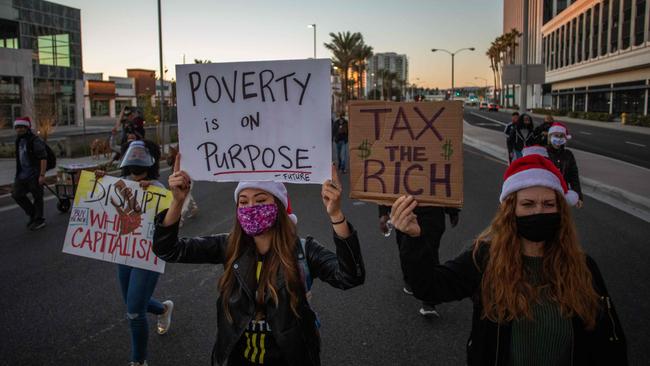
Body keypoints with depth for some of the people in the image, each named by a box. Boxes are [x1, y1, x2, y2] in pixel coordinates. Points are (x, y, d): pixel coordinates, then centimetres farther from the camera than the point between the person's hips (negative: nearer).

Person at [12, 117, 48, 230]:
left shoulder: (35, 141, -14)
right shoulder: (19, 141, 12)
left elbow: (43, 158, -18)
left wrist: (42, 175, -24)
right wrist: (18, 174, 21)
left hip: (34, 175, -8)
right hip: (22, 175, 8)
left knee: (37, 197, 1)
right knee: (16, 194, 6)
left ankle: (39, 220, 14)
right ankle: (33, 214, 23)